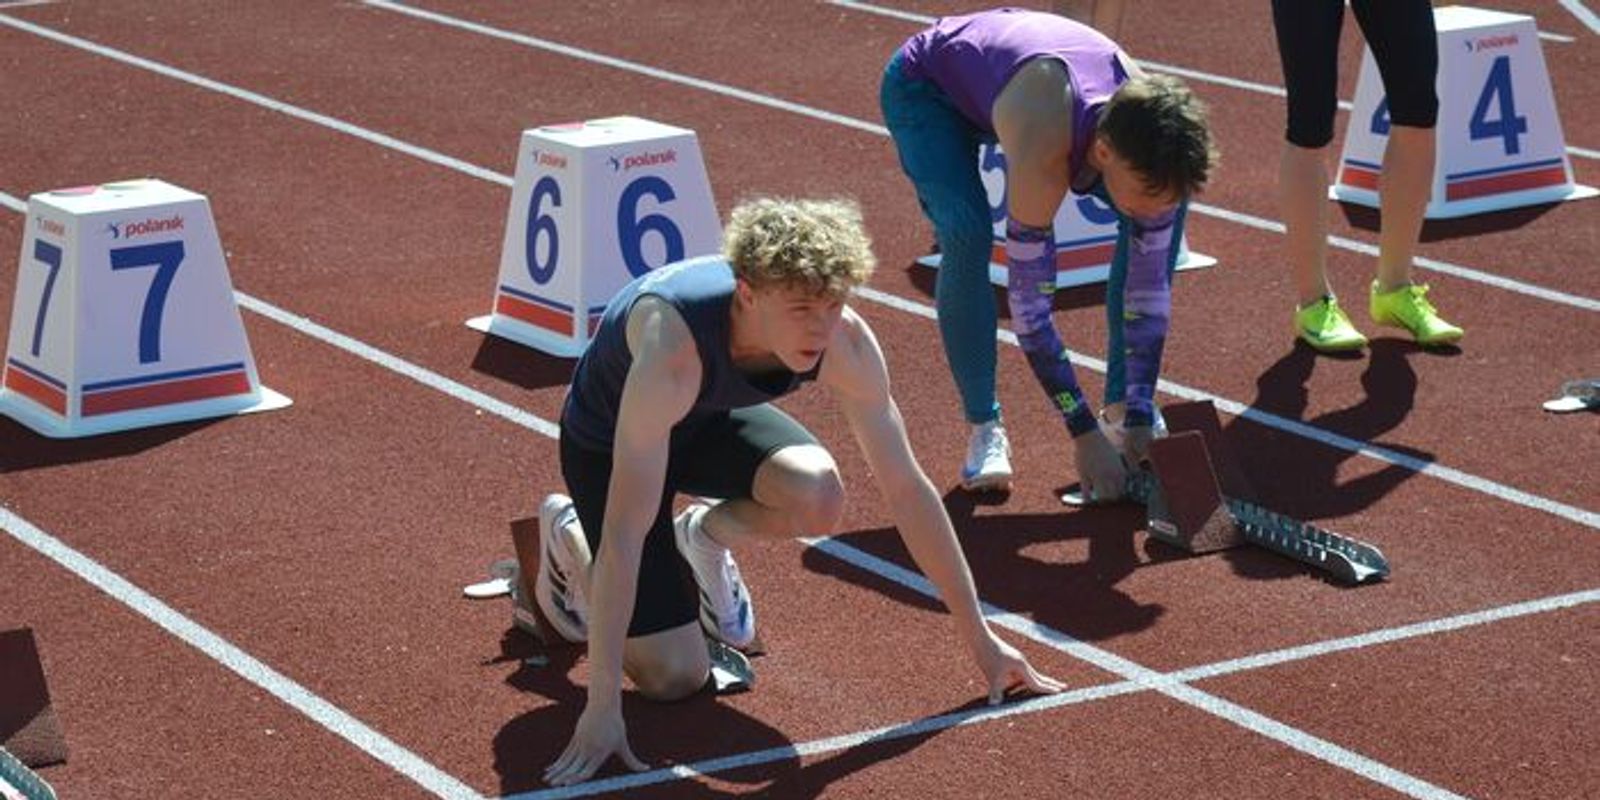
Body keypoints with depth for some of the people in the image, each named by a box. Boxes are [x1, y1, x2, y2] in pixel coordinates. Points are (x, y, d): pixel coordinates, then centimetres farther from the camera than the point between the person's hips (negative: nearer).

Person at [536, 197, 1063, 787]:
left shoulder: (845, 341, -29)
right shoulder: (676, 346, -43)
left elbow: (906, 489, -17)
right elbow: (626, 530, -44)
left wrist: (982, 643, -14)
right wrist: (602, 706, -45)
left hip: (711, 419, 5)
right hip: (606, 443, -4)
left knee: (818, 499, -29)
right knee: (674, 678, -13)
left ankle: (707, 535, 7)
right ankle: (569, 540, 15)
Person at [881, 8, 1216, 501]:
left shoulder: (1148, 143, -29)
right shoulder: (1043, 153, -46)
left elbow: (1151, 289, -19)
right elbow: (1029, 303, -38)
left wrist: (1139, 418, -21)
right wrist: (1085, 435, -34)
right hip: (924, 86, -6)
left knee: (1165, 208, -7)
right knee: (966, 234, -33)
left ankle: (1123, 397, 6)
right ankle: (984, 429, -16)